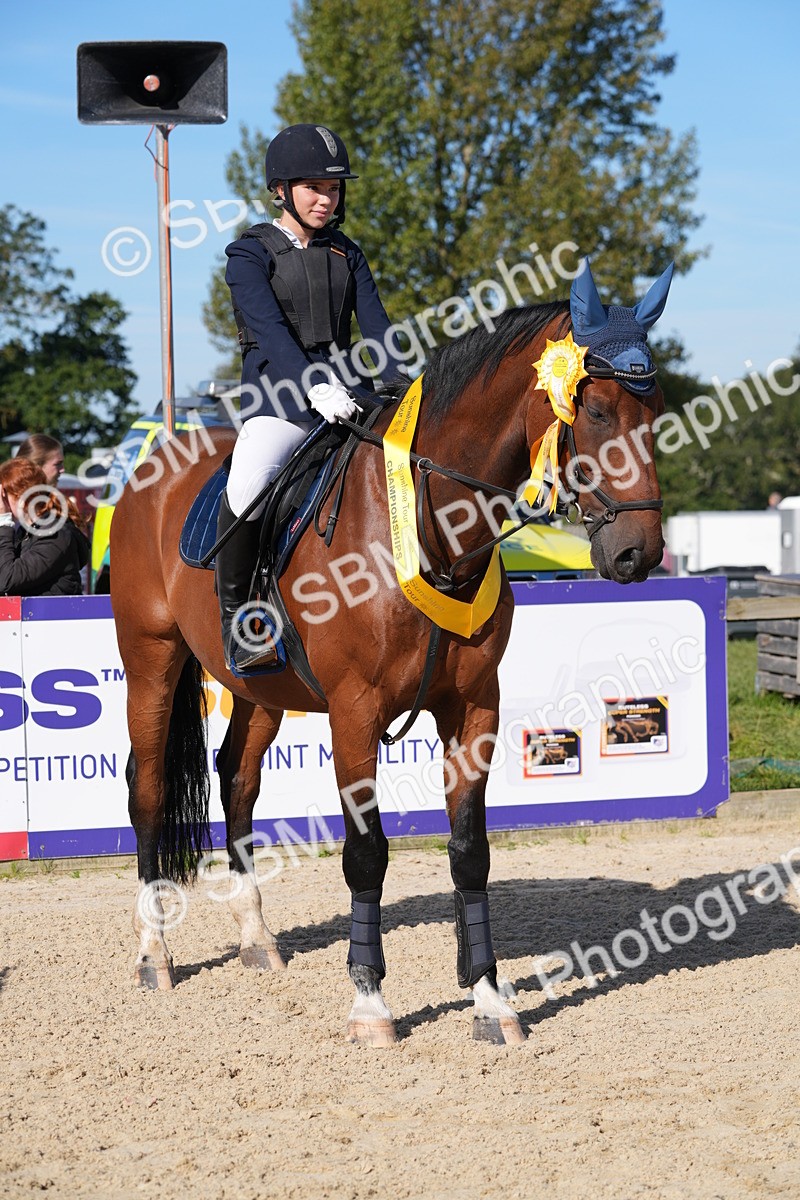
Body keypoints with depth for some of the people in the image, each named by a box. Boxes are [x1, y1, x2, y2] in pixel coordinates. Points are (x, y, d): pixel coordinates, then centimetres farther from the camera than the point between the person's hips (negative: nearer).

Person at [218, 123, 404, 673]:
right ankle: (236, 617, -17)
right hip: (279, 397, -5)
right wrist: (314, 387, -32)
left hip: (347, 392, 5)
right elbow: (268, 328, -16)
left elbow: (377, 327, 7)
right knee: (247, 488, -34)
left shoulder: (347, 254, 17)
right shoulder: (251, 253, 0)